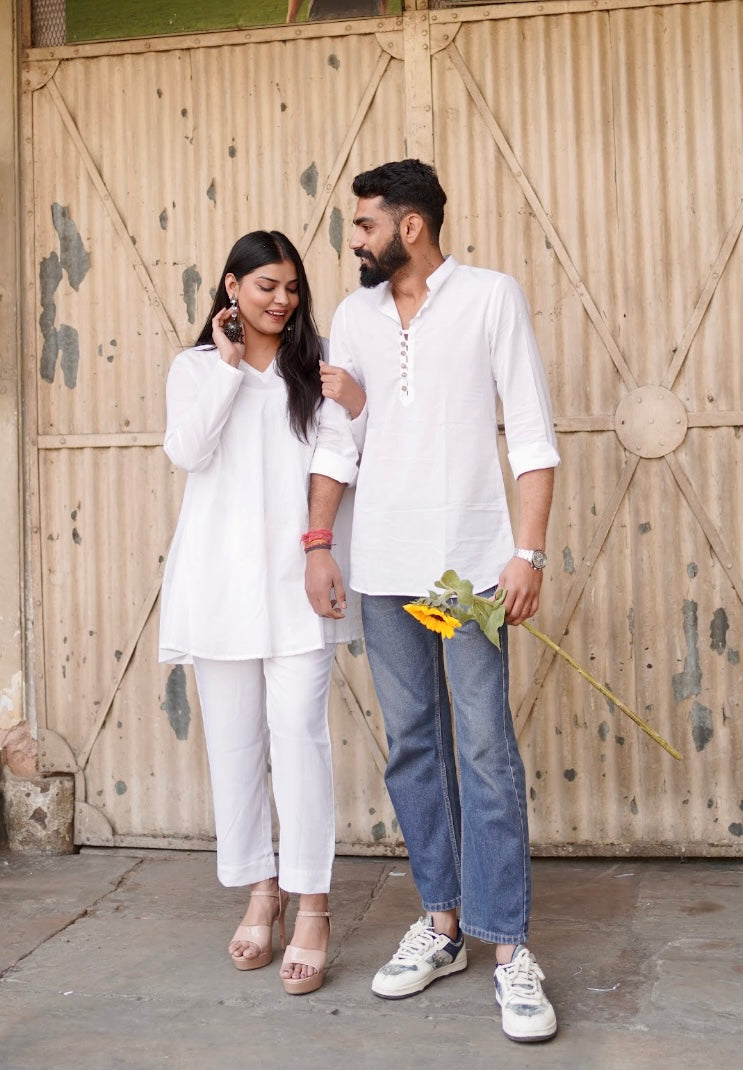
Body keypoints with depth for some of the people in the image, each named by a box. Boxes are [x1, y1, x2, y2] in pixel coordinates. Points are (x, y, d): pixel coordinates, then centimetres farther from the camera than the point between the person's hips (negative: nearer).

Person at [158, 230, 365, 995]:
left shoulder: (315, 366, 9)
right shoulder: (195, 367, 10)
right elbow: (187, 452, -7)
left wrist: (358, 405, -14)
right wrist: (228, 364, -5)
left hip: (296, 574, -1)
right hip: (221, 577, 1)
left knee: (298, 729, -8)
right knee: (233, 737, 7)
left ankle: (311, 907, 1)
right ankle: (259, 890, 21)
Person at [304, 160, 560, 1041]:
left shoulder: (492, 297, 0)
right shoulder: (354, 315, 12)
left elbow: (531, 434, -4)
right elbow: (335, 441, 12)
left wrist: (528, 551, -11)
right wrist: (318, 546, 4)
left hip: (472, 561, -4)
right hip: (382, 568, 4)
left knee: (486, 749, -4)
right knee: (412, 747, 9)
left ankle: (509, 948, 6)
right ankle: (442, 924, 21)